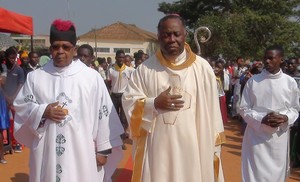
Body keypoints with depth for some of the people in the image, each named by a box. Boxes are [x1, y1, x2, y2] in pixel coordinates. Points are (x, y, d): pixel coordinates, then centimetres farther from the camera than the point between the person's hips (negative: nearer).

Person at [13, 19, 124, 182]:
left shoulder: (92, 77, -2)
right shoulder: (35, 77, 5)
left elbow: (103, 114, 0)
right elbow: (20, 106, 10)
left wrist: (103, 149, 1)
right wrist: (42, 112, -9)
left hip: (81, 152, -1)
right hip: (46, 153, 2)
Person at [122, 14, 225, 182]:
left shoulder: (202, 67, -1)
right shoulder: (145, 69, 1)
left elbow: (212, 110, 0)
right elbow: (129, 101, 3)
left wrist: (214, 148, 0)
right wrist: (154, 104, -14)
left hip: (193, 149, 0)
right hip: (156, 149, 1)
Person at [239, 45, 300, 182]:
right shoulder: (253, 81, -3)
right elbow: (243, 108, 0)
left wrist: (285, 118, -13)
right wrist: (261, 119, -15)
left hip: (279, 136, 1)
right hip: (257, 135, -1)